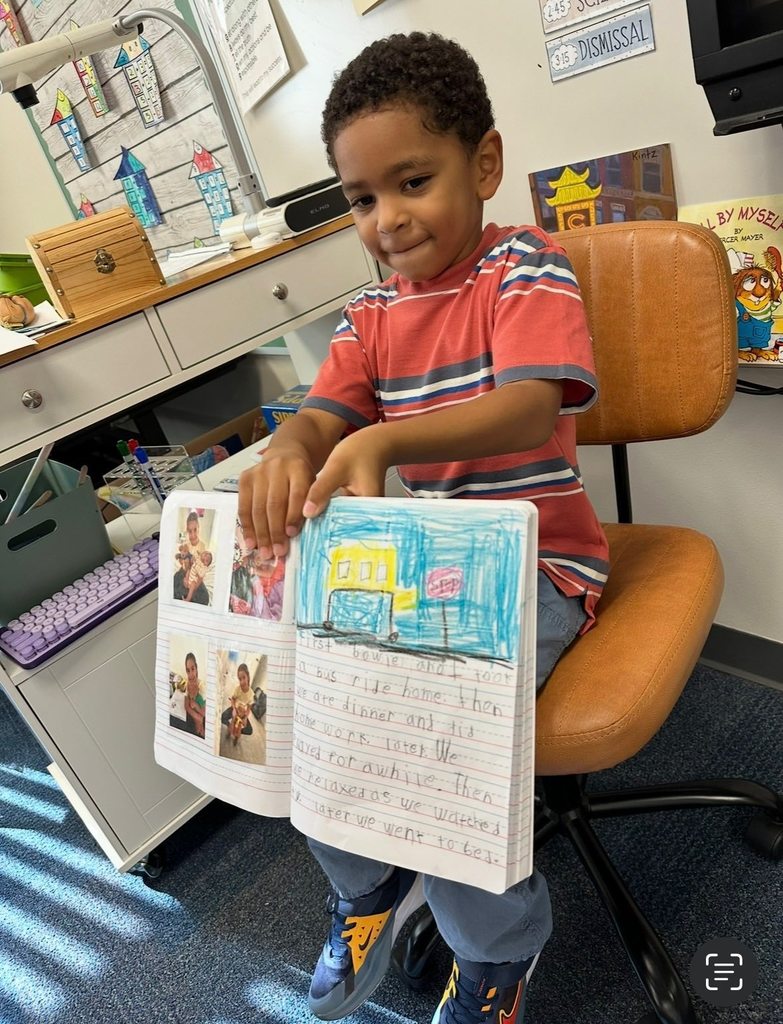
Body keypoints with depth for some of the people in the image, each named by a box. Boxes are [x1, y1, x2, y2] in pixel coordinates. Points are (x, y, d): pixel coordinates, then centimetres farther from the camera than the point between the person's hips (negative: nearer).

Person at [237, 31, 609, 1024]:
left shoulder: (526, 267, -8)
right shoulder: (371, 312, 9)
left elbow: (532, 408, -25)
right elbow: (323, 414, -2)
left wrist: (384, 440, -41)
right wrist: (287, 452, -28)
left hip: (532, 561, -6)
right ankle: (371, 882, 22)